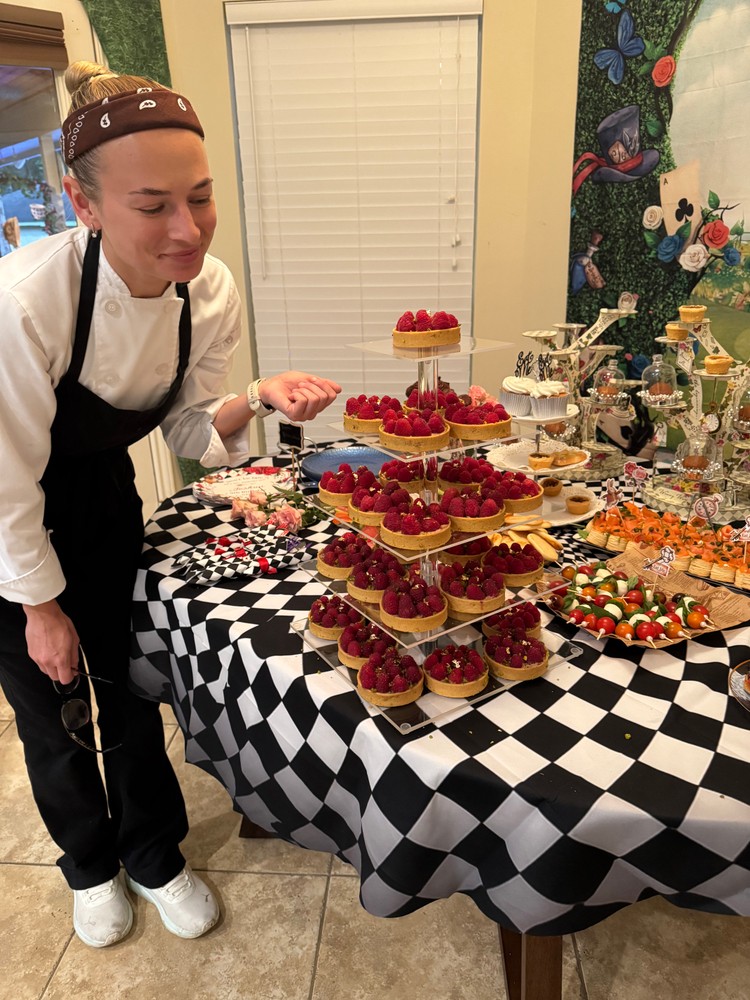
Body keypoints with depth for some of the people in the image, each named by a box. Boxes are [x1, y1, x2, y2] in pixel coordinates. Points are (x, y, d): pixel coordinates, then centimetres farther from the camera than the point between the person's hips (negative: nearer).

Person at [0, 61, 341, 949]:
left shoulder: (208, 291, -18)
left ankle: (155, 857, 40)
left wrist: (259, 400, -28)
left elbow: (189, 432, -7)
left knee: (129, 688, 12)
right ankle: (90, 865, 42)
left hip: (103, 497, 4)